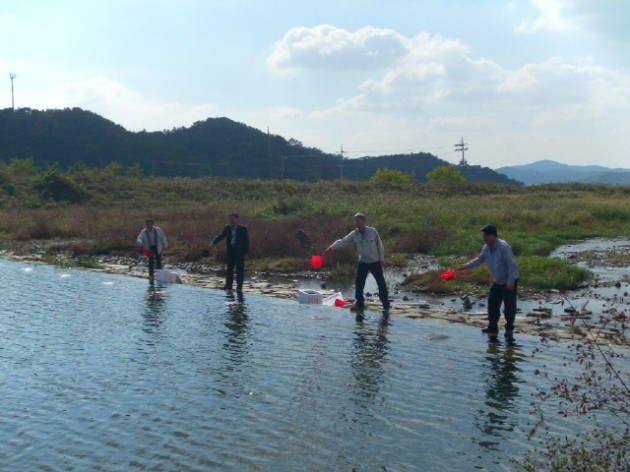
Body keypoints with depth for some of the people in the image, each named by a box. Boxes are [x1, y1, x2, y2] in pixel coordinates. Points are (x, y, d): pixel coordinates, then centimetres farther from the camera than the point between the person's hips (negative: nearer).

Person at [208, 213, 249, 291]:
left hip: (240, 251, -4)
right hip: (230, 251, 4)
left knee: (240, 269, 0)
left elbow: (246, 241, -5)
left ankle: (239, 285, 6)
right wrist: (213, 243, -16)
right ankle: (228, 285, 14)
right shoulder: (227, 228, 4)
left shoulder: (243, 229, -7)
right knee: (229, 268, 8)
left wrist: (245, 253, -10)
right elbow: (220, 236, 0)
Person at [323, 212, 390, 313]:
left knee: (381, 283, 2)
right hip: (363, 262, 3)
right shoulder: (354, 234, -7)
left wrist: (382, 258, -3)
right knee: (359, 283, 2)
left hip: (375, 262, -3)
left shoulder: (372, 231, -12)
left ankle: (386, 305, 12)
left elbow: (379, 244, -4)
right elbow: (342, 241, -17)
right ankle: (359, 304, 15)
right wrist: (331, 248, -30)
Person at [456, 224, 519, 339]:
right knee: (492, 304, 10)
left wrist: (511, 282, -24)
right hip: (498, 281, 8)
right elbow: (480, 259, 12)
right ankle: (492, 327, 21)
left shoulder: (504, 247, -26)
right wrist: (466, 266, 2)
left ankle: (509, 329, 10)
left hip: (509, 282, -8)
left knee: (509, 306, -3)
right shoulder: (486, 248, -2)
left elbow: (512, 265, -24)